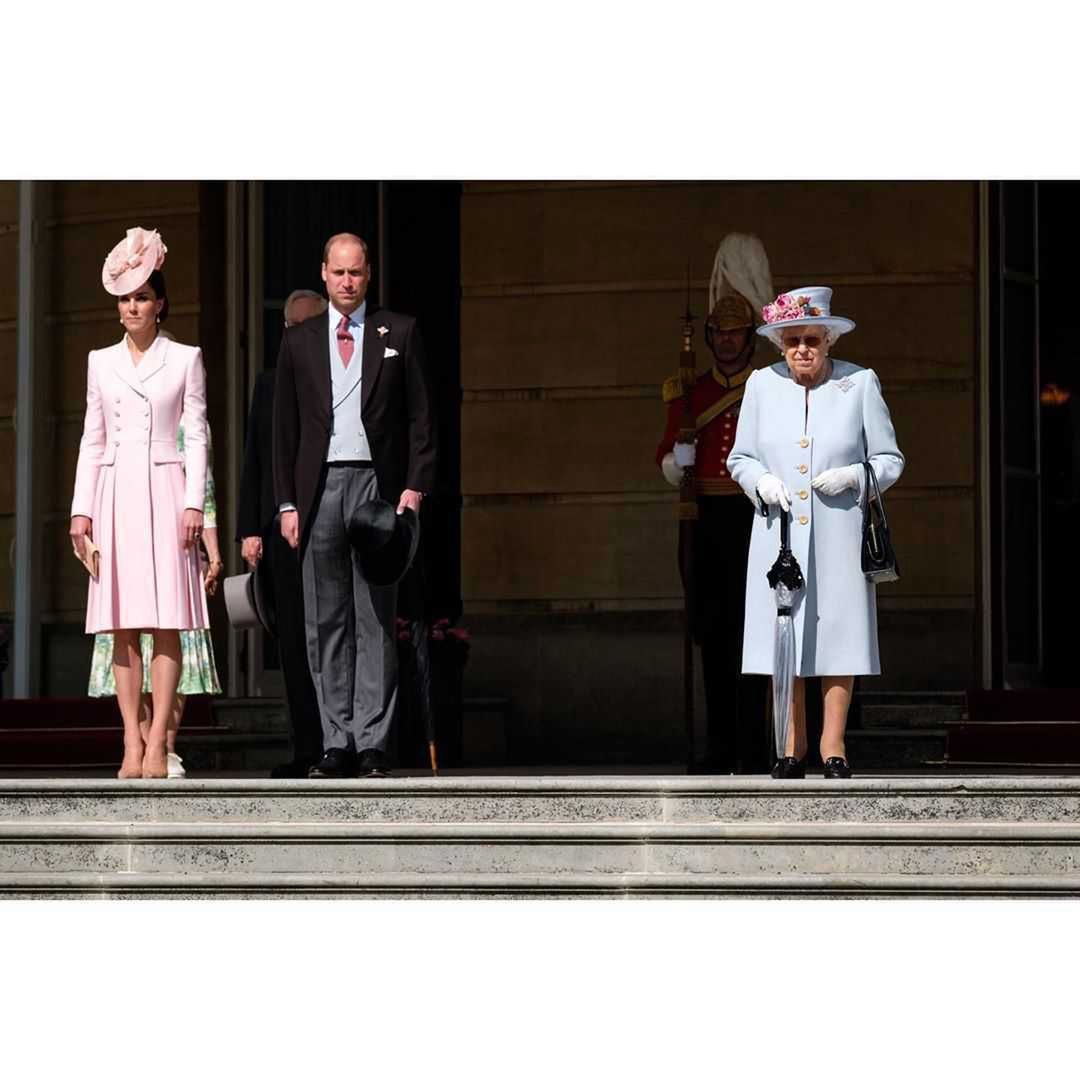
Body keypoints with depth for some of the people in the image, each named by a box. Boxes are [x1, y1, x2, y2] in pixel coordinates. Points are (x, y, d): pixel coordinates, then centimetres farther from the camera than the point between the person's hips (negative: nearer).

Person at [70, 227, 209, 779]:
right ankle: (132, 740, -2)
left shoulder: (185, 359, 5)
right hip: (115, 492, 3)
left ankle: (157, 741, -9)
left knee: (166, 621, -8)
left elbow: (196, 435, 2)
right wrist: (81, 507, 5)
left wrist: (194, 504, -7)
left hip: (164, 490, -3)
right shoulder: (101, 362, 12)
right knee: (122, 625, -2)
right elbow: (92, 439, 12)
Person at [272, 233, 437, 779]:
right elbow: (284, 429, 11)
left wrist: (415, 486, -5)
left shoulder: (400, 333, 7)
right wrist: (287, 503, 4)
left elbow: (421, 417, 5)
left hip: (377, 486, -2)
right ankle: (337, 744, 6)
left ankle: (372, 746, -2)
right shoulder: (298, 341, 11)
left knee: (376, 622, -2)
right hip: (319, 489, 2)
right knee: (325, 624, 2)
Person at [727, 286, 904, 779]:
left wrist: (851, 476, -14)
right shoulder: (761, 384, 5)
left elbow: (889, 459, 4)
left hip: (838, 535, -2)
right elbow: (740, 456, 13)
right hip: (779, 531, 2)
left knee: (838, 630, -2)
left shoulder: (860, 383, -1)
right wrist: (761, 481, -8)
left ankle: (833, 745, 5)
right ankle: (794, 745, 11)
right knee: (782, 632, 2)